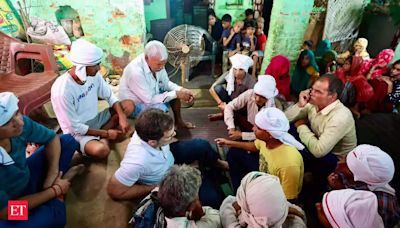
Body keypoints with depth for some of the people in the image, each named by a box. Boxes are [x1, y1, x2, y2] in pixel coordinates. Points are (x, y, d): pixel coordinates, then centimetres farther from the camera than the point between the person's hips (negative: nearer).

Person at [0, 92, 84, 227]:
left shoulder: (21, 123, -27)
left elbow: (52, 139, -5)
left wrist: (52, 175, -15)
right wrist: (55, 190, -18)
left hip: (27, 178, 5)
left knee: (67, 140, -2)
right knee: (55, 217, -32)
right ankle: (56, 195, -1)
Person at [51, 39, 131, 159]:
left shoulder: (94, 75, -11)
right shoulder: (62, 90, -28)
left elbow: (110, 96, 2)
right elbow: (74, 127, -22)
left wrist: (122, 117, -14)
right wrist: (106, 133, -19)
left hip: (95, 120, 7)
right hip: (78, 131, -7)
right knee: (101, 150, -37)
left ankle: (100, 136, -7)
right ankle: (103, 136, -2)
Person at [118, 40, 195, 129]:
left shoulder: (157, 62, -15)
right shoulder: (135, 72, -36)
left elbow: (166, 83, 0)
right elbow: (149, 100, -31)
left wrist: (181, 90, -19)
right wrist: (176, 94, -29)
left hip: (150, 96, 8)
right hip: (134, 105, -8)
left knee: (174, 91, -2)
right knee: (160, 108, -32)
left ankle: (179, 122, 14)